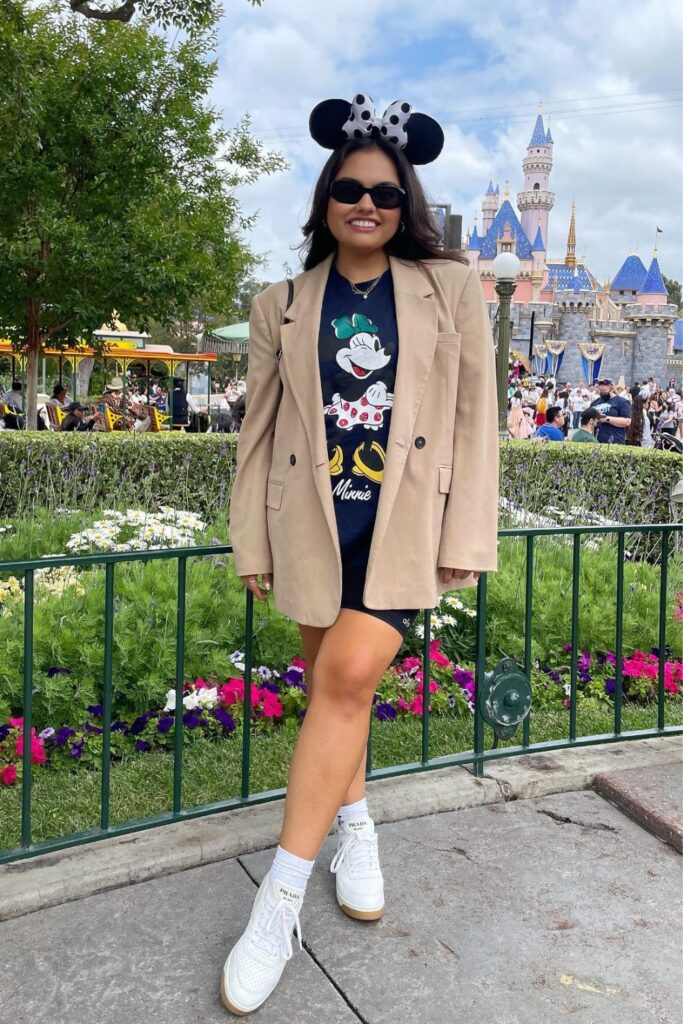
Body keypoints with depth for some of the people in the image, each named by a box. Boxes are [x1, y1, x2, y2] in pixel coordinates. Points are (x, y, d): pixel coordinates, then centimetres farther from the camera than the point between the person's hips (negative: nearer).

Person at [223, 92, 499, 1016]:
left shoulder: (452, 289, 4)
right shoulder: (283, 305, 8)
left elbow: (475, 415, 2)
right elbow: (260, 428, 8)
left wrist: (468, 537, -2)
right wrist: (252, 543, 5)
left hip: (407, 523, -2)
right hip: (316, 524, 2)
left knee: (349, 673, -17)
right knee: (333, 683, 11)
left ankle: (284, 891, -9)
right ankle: (354, 824, 36)